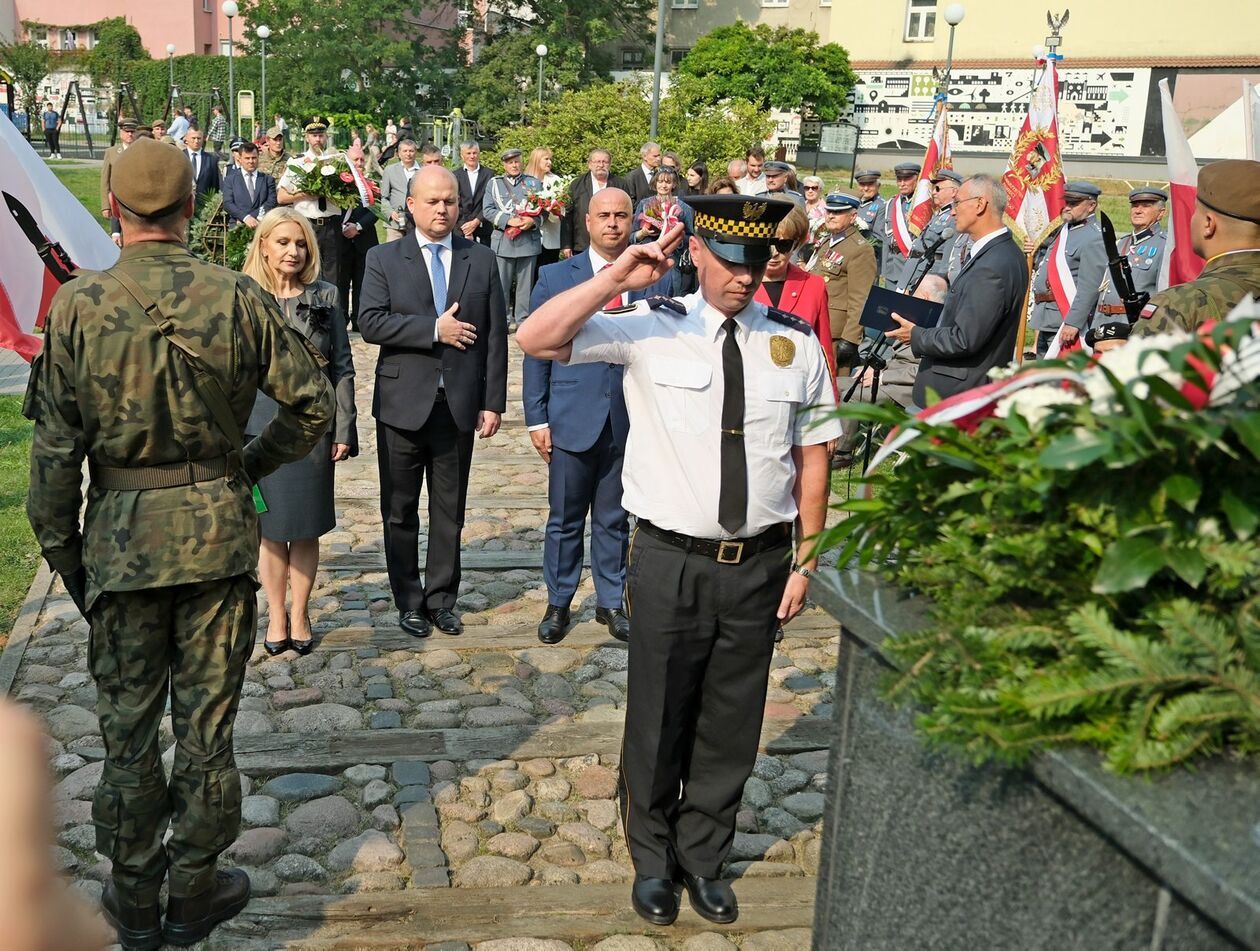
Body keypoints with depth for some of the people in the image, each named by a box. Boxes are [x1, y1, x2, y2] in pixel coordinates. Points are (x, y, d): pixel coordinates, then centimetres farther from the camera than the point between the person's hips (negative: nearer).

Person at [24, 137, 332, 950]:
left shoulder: (78, 305, -7)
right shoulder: (237, 297, -7)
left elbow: (54, 448, -4)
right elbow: (312, 402, -4)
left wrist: (62, 551, 6)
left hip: (121, 533, 0)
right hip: (217, 526, 0)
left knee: (129, 721, 13)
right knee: (207, 717, 11)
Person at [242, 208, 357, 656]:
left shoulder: (325, 297, 2)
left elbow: (342, 367, 2)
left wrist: (343, 430, -2)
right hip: (261, 423, 0)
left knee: (306, 528, 7)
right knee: (269, 527, 8)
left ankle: (299, 614, 21)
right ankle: (276, 615, 21)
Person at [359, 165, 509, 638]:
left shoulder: (482, 260, 5)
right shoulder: (383, 259, 1)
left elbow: (496, 335, 3)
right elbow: (370, 321, -12)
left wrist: (493, 402, -2)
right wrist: (434, 329, -18)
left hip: (459, 405, 1)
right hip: (403, 403, -1)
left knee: (450, 512, 10)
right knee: (400, 512, 8)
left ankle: (441, 599, 24)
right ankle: (409, 602, 22)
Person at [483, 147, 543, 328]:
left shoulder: (534, 183, 11)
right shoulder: (494, 183, 8)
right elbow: (487, 210, 0)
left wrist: (533, 221, -14)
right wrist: (508, 221, -13)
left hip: (528, 241, 1)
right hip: (503, 241, -1)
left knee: (525, 284, 4)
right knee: (502, 284, 2)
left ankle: (523, 319, 12)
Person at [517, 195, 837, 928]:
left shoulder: (797, 344, -1)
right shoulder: (649, 330, -6)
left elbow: (813, 457, 4)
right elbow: (536, 340, -14)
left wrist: (806, 561, 3)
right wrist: (616, 278, -23)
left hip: (761, 565, 2)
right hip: (671, 561, -1)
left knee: (731, 726, 15)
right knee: (658, 721, 13)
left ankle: (704, 856, 39)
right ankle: (653, 861, 37)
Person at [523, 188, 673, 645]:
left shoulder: (659, 280, 1)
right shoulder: (555, 277, 1)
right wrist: (536, 419, -3)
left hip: (632, 422, 1)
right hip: (572, 419, -1)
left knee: (614, 520, 13)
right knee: (564, 520, 9)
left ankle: (611, 601, 29)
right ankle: (558, 604, 25)